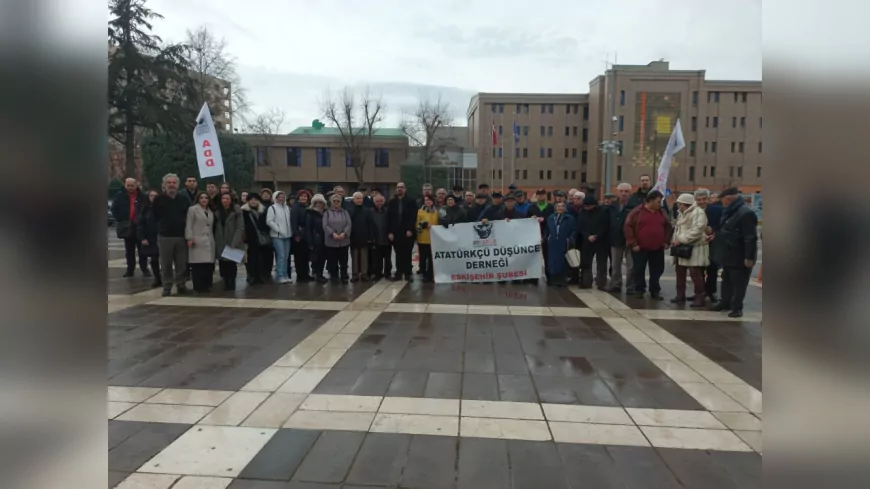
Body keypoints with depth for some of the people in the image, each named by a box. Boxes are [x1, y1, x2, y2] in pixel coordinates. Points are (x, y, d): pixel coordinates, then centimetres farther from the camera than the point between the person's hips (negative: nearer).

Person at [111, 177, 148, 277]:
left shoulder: (142, 196, -5)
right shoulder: (120, 196, -1)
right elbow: (114, 209, 4)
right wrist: (119, 220, -5)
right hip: (127, 226, 2)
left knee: (142, 249, 5)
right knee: (129, 250, 10)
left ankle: (144, 268, 13)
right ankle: (130, 269, 17)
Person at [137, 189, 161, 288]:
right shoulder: (144, 209, 4)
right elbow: (141, 224, 2)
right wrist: (142, 238, -6)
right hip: (150, 238, 2)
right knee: (154, 259, 6)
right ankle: (157, 279, 16)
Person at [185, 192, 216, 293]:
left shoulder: (211, 211, 20)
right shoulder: (192, 209, 4)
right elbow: (188, 225, -3)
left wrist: (213, 239, 13)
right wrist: (189, 238, -12)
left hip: (209, 242, 5)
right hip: (197, 241, -5)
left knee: (209, 264, 1)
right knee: (197, 264, -6)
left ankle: (206, 285, 10)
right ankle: (198, 286, -1)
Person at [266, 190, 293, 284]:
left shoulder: (288, 208, 14)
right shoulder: (272, 208, -2)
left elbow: (291, 221, 17)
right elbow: (269, 221, -10)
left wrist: (291, 232, 6)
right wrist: (279, 230, -13)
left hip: (287, 235, 6)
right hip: (277, 236, -5)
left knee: (286, 257, 7)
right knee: (281, 256, -12)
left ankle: (285, 275, 13)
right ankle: (280, 276, -8)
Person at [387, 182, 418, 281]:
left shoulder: (411, 201, 1)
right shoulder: (392, 202, 8)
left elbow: (413, 217, -6)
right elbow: (389, 218, 5)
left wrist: (410, 230, -14)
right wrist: (390, 232, -3)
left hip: (407, 232, -2)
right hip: (395, 232, 2)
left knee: (407, 254, 4)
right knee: (398, 254, 7)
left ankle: (408, 273, 10)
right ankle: (399, 273, 13)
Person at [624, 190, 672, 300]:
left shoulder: (662, 212, 8)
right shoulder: (637, 211, -7)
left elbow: (668, 227, 17)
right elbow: (627, 227, -9)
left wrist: (667, 242, 7)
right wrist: (632, 243, -12)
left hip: (658, 248, 4)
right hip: (640, 248, -4)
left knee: (657, 271, 8)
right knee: (639, 270, 5)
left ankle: (655, 291, 20)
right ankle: (639, 290, 17)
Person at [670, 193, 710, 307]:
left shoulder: (698, 213, -16)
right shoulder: (681, 213, 14)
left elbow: (696, 231, -25)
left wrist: (681, 240, -22)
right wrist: (676, 240, 5)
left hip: (695, 247, -9)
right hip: (681, 247, 9)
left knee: (695, 273, -8)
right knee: (680, 272, 13)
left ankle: (699, 297, 1)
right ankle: (680, 295, 24)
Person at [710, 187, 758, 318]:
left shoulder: (746, 213, -20)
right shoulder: (730, 212, 11)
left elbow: (751, 238, -23)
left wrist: (749, 257, -24)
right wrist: (716, 235, 11)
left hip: (740, 257, -9)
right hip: (728, 255, 9)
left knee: (738, 283, 2)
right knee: (726, 281, 19)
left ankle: (737, 307, 12)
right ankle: (726, 302, 31)